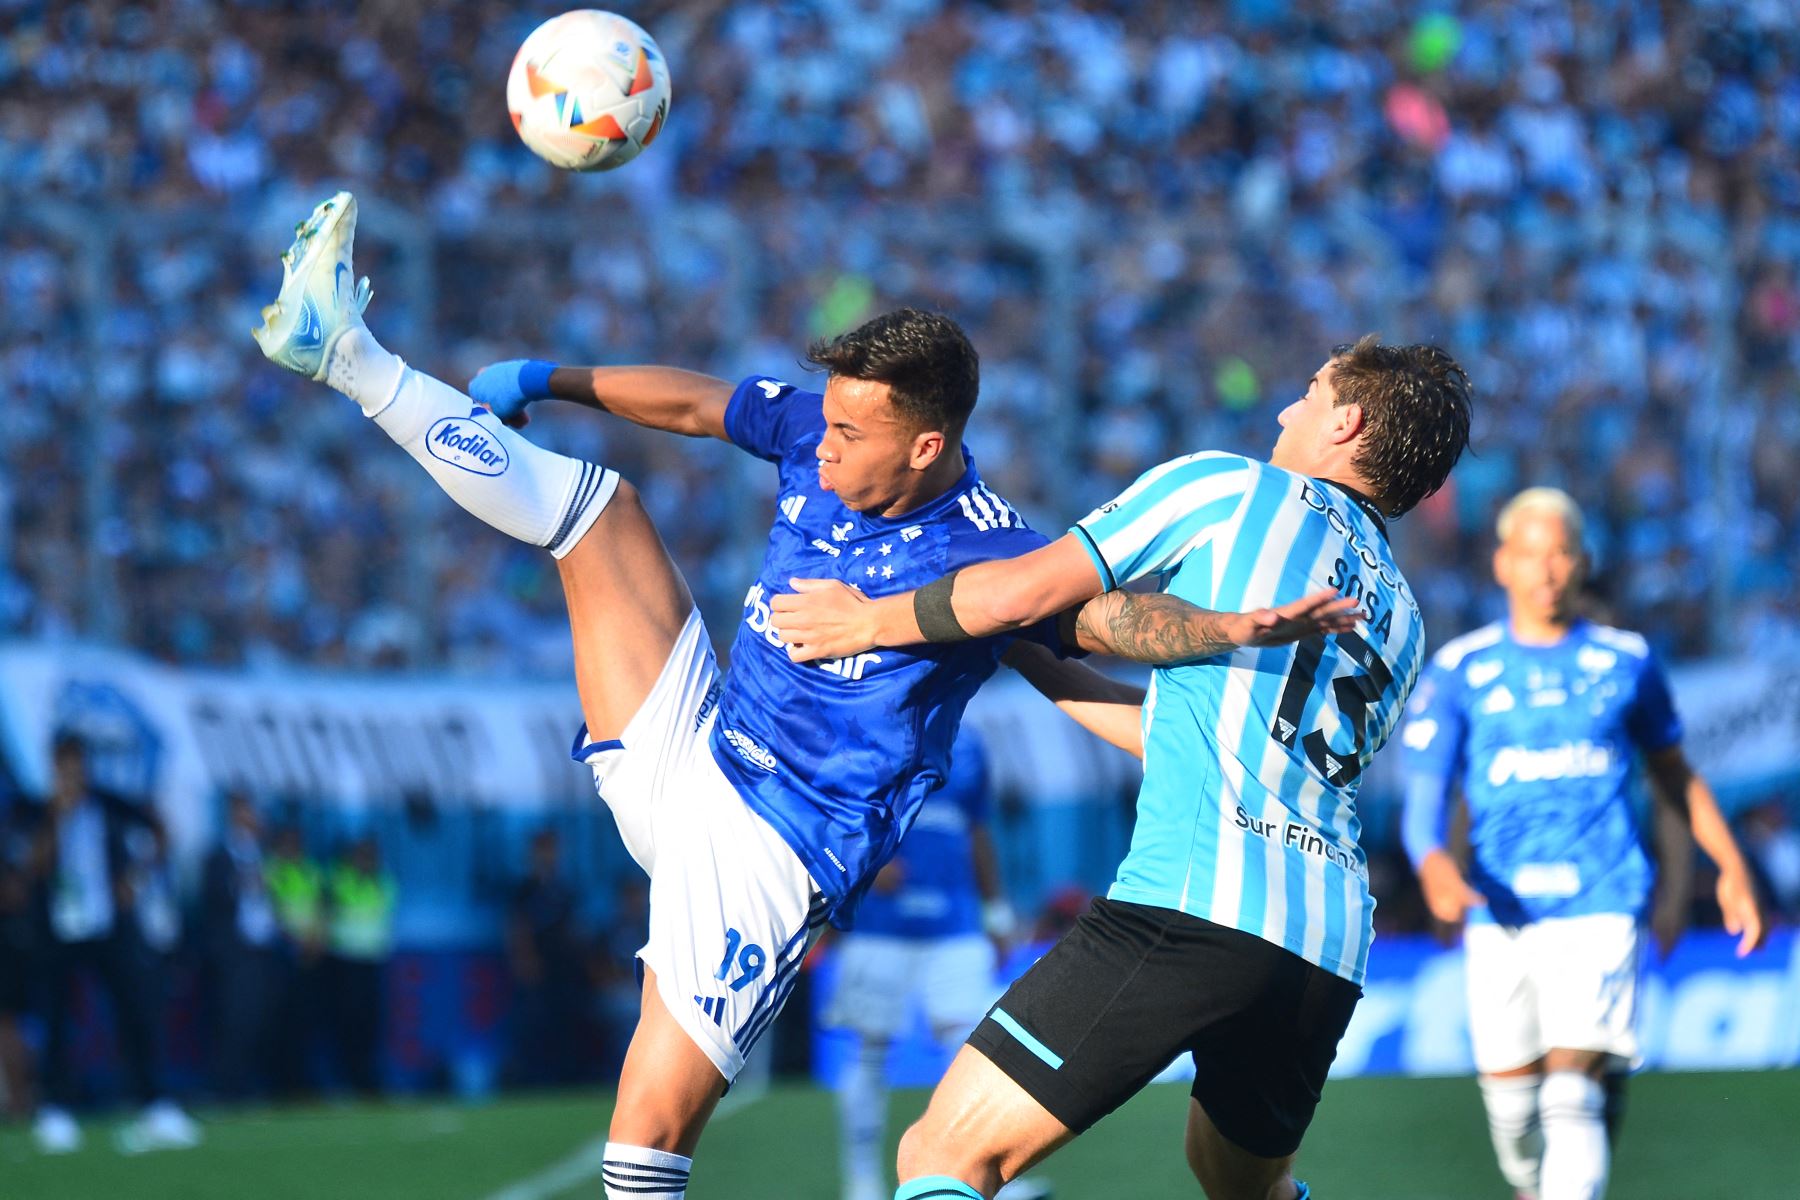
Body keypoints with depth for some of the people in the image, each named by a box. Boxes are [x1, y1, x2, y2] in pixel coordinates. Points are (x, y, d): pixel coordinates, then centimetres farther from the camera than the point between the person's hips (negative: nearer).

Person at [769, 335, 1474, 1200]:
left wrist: (868, 621, 20)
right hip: (1333, 950, 8)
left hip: (1193, 901, -8)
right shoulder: (1401, 625, 27)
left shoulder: (1227, 488, 9)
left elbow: (1025, 591, 5)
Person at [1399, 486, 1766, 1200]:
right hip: (1500, 910, 2)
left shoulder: (1626, 662, 7)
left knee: (1571, 1100, -16)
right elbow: (1424, 793, -2)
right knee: (1510, 1099, 8)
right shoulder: (1459, 672, 4)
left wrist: (1730, 864, 19)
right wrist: (1433, 861, -23)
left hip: (1600, 906, -2)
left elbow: (1672, 770, 21)